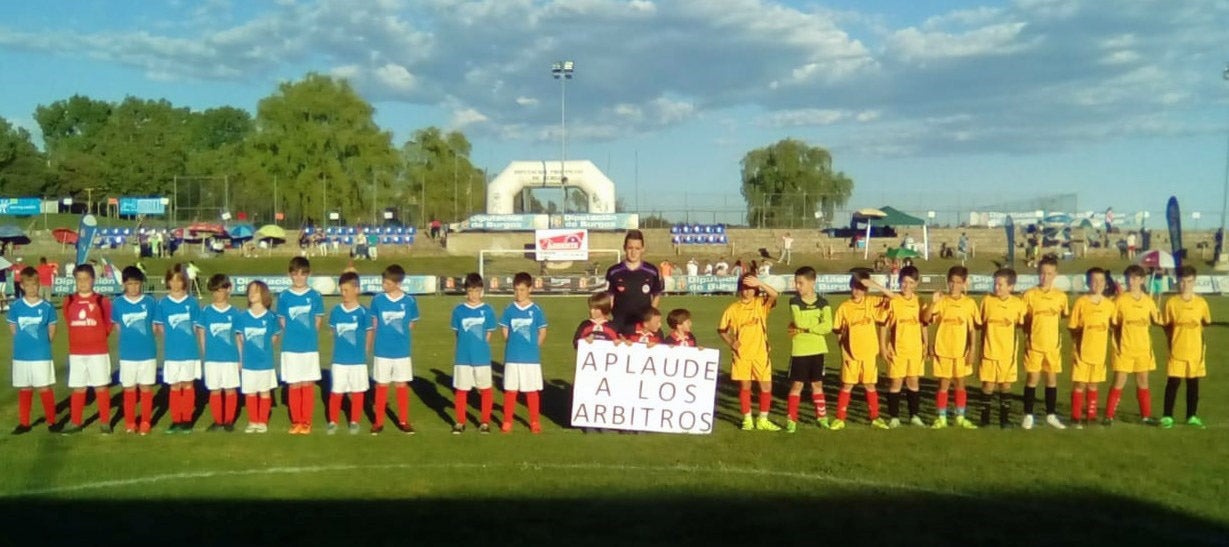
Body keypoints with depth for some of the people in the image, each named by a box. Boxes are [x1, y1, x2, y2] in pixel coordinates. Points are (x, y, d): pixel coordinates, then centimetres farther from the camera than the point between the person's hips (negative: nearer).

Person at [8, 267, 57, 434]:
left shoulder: (47, 306, -6)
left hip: (42, 355, -2)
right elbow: (12, 327, 10)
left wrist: (42, 344, 5)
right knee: (24, 389, 12)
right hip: (21, 355, 2)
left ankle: (51, 421, 11)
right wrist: (24, 342, 6)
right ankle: (24, 423, 21)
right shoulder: (16, 306, -1)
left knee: (45, 388, 2)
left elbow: (52, 329, 5)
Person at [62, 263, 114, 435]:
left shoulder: (101, 301, -4)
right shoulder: (69, 301, 3)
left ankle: (105, 422, 9)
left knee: (101, 387, 3)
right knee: (78, 388, 9)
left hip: (98, 351, -2)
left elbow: (108, 324, 4)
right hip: (76, 352, 3)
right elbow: (69, 322, 15)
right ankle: (75, 422, 17)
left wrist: (98, 338, 3)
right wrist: (81, 337, 9)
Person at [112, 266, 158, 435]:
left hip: (148, 353, -1)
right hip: (127, 354, 1)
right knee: (129, 389, 9)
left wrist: (144, 338, 0)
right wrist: (130, 338, 6)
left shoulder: (150, 302, -4)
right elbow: (117, 326, 11)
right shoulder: (118, 303, -1)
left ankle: (145, 422, 15)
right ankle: (130, 423, 19)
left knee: (146, 388, 6)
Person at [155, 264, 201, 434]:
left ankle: (187, 420, 14)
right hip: (172, 352, 1)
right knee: (175, 387, 7)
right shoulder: (163, 303, 1)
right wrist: (172, 338, -4)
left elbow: (197, 326, 4)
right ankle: (176, 421, 15)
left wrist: (188, 339, -4)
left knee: (188, 385, 6)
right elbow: (159, 328, 5)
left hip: (190, 351, -1)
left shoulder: (192, 302, 0)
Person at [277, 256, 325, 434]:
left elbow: (318, 320, 5)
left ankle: (307, 422, 11)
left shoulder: (315, 296, 0)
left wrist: (309, 337, 0)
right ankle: (296, 421, 16)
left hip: (310, 347, 0)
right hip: (290, 347, 0)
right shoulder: (284, 296, 1)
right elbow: (282, 321, 5)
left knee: (308, 385, 4)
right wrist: (293, 336, -1)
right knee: (294, 385, 6)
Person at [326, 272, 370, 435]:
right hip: (339, 359, 2)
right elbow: (332, 331, 12)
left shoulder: (363, 312, -8)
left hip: (358, 360, -2)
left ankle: (354, 422, 20)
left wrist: (363, 350, 4)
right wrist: (343, 346, 7)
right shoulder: (336, 311, 0)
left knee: (357, 392, 8)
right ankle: (333, 422, 17)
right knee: (335, 392, 5)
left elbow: (369, 333, 1)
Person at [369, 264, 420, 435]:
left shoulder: (410, 301, -5)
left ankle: (403, 421, 18)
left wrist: (401, 339, 2)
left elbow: (410, 325, 6)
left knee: (402, 386, 8)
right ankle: (378, 421, 17)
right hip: (382, 351, 0)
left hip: (402, 351, 0)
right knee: (381, 386, 7)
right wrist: (384, 338, 1)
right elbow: (374, 324, 5)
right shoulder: (377, 300, -4)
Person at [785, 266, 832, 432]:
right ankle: (791, 419, 3)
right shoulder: (794, 301, -3)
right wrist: (816, 324, -9)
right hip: (799, 350, -2)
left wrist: (806, 328, -14)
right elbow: (799, 322, -19)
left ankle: (822, 416, 25)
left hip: (817, 350, 2)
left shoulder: (822, 303, 0)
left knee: (817, 384, 13)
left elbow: (828, 327, -13)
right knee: (797, 384, -1)